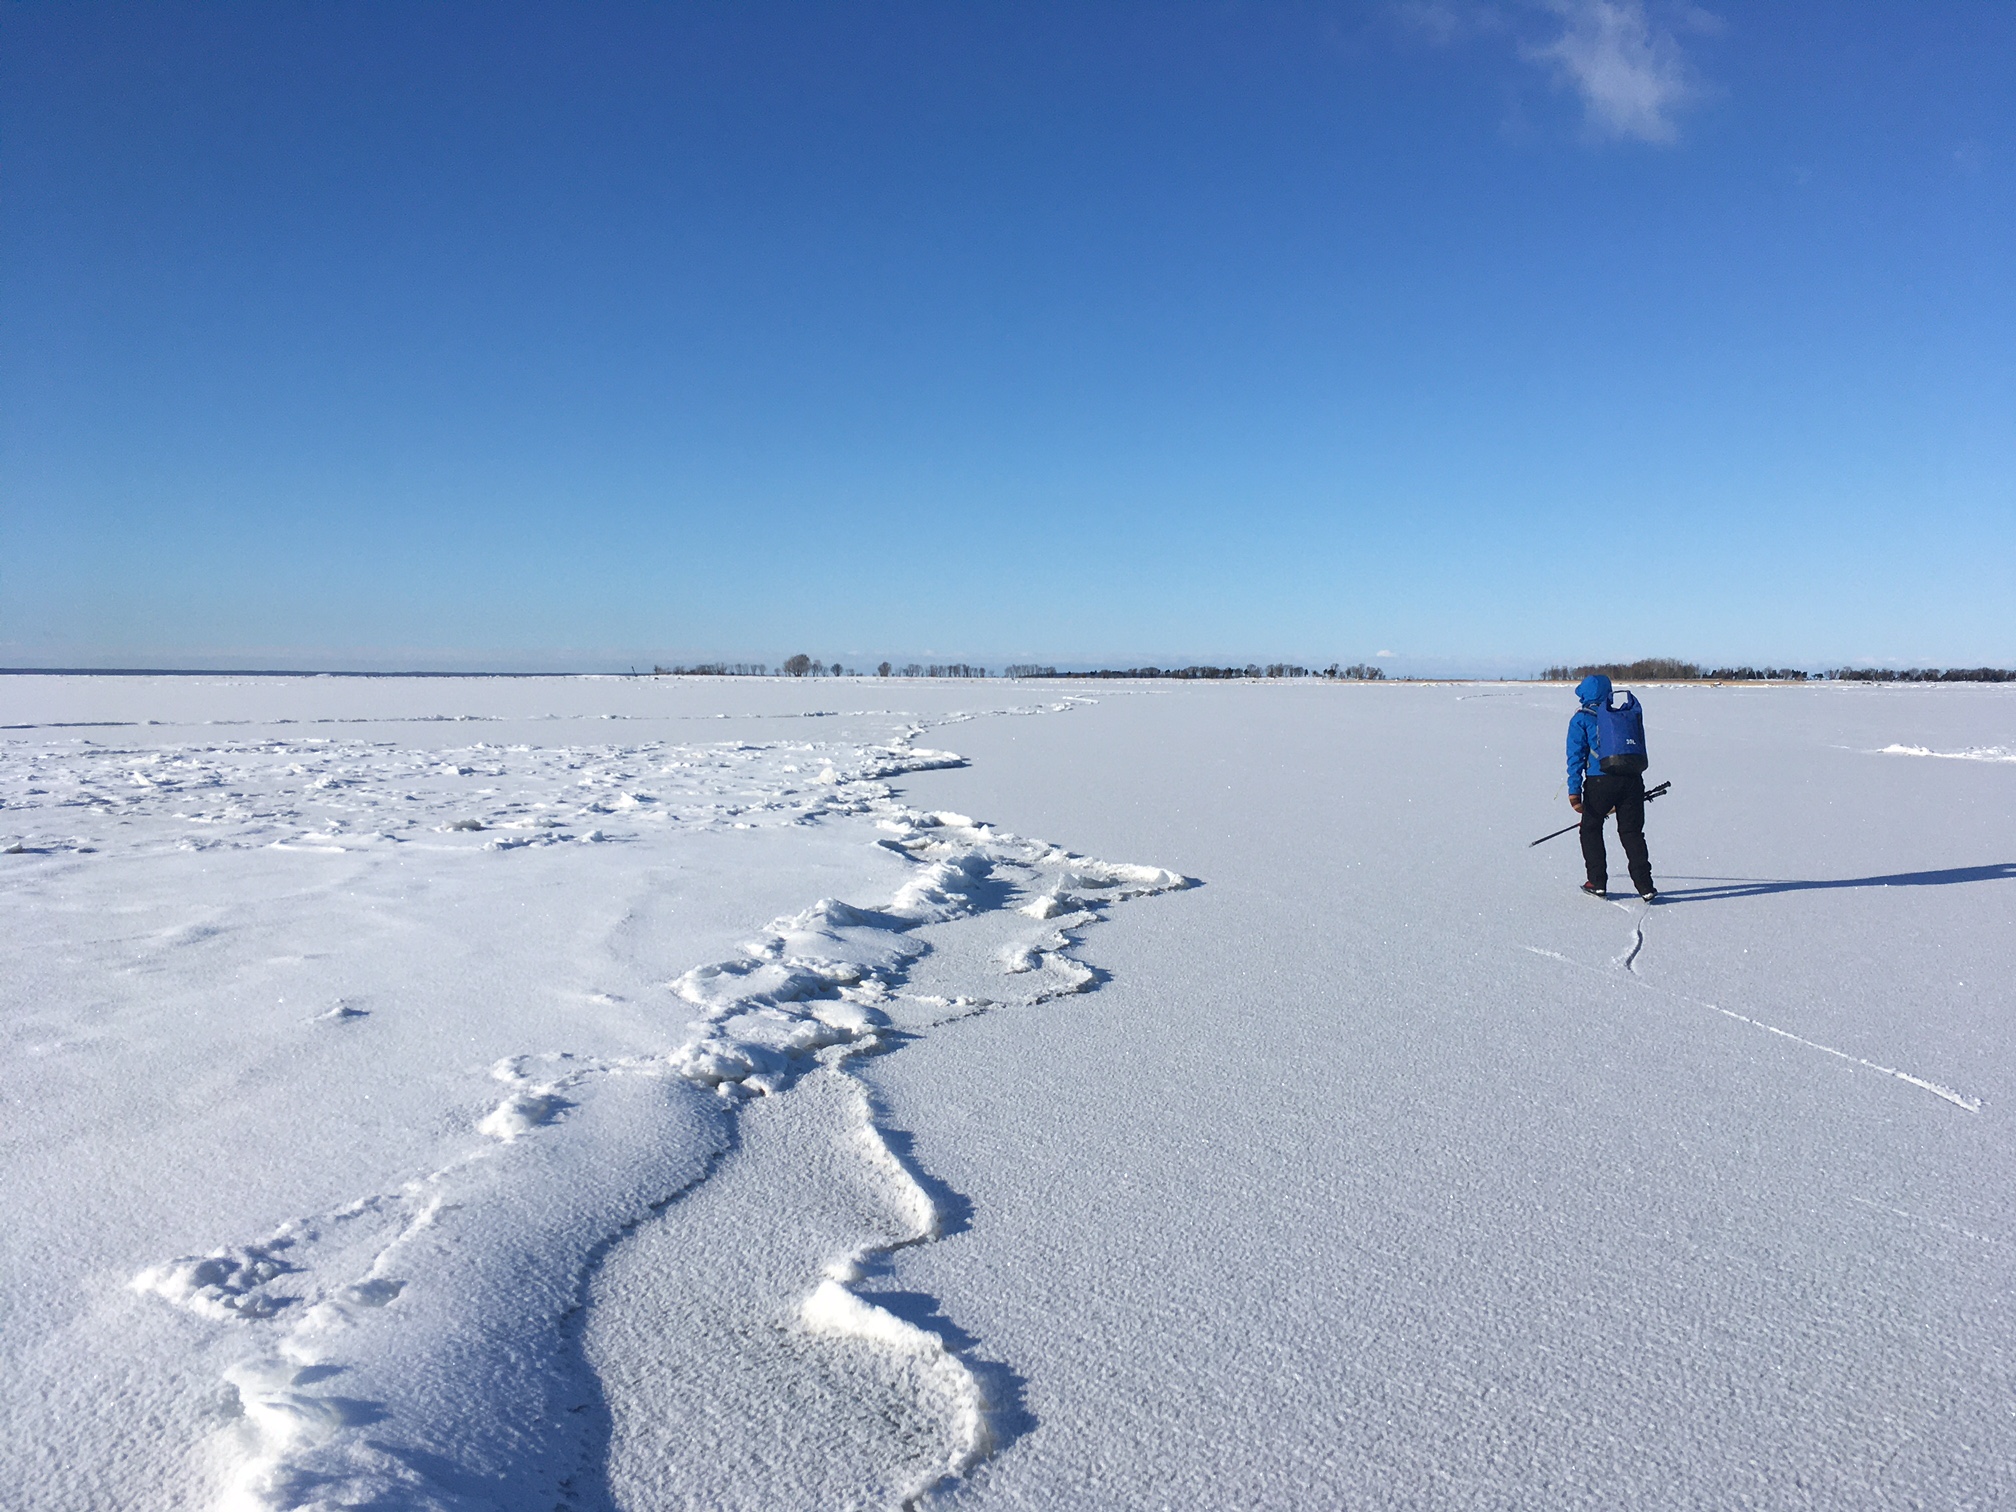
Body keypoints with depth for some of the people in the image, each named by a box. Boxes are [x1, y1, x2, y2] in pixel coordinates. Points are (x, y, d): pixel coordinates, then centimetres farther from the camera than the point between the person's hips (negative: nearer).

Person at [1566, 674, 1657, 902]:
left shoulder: (1582, 719, 8)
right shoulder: (1626, 716, 22)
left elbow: (1576, 755, -3)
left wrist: (1574, 790, -8)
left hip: (1601, 781, -4)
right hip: (1632, 780, 4)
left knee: (1591, 829, 14)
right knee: (1632, 832, 12)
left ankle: (1597, 883, 12)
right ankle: (1645, 886, 3)